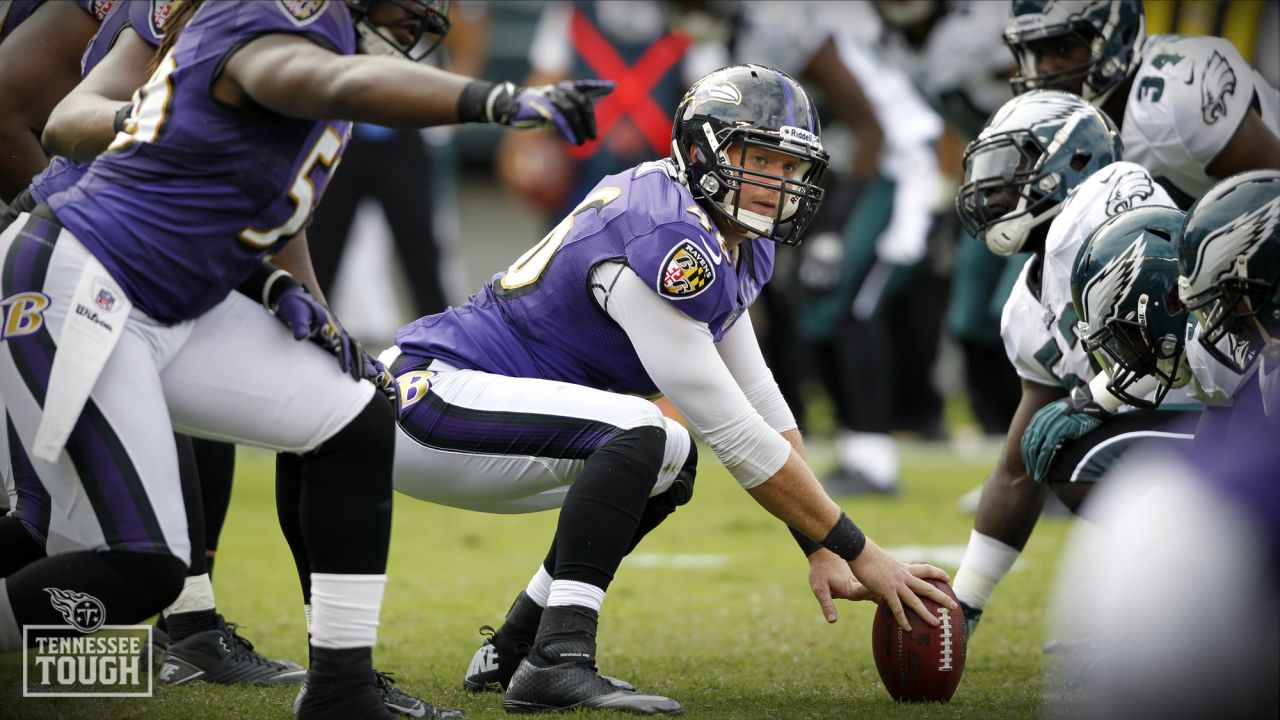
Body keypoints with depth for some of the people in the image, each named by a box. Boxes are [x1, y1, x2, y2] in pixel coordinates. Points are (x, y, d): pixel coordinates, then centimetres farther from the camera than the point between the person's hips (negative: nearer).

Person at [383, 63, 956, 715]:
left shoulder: (736, 246, 8)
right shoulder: (669, 245, -24)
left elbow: (763, 406, 13)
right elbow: (737, 435, -22)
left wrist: (822, 552, 6)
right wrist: (861, 554, -17)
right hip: (426, 396, -11)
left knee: (670, 462, 19)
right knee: (637, 434, -27)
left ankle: (509, 651, 19)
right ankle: (557, 662, -28)